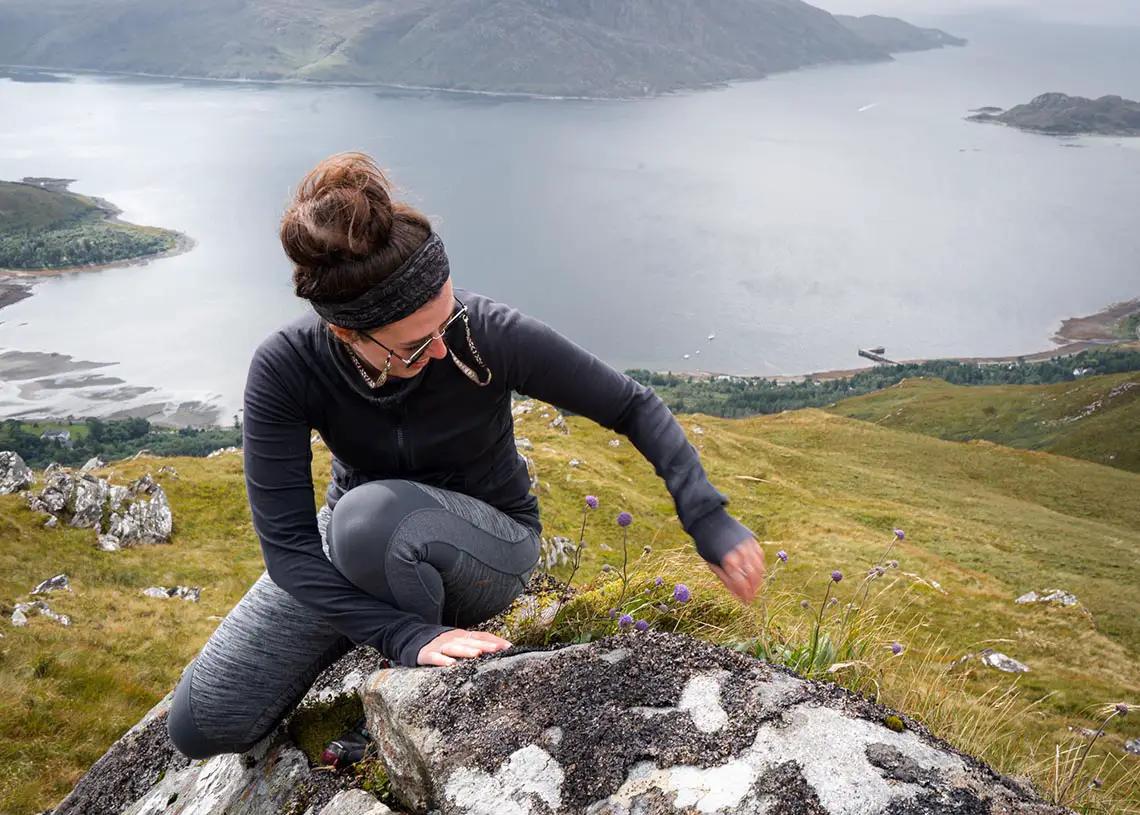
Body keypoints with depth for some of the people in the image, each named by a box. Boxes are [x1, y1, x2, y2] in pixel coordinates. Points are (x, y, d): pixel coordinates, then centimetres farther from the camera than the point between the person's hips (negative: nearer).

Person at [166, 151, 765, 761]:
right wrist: (407, 635, -37)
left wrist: (709, 519, -25)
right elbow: (285, 543, -27)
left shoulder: (492, 335, -29)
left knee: (369, 515, -39)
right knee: (201, 725, -4)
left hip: (487, 546, -2)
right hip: (357, 542, 3)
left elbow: (633, 407, -16)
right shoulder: (284, 368, -26)